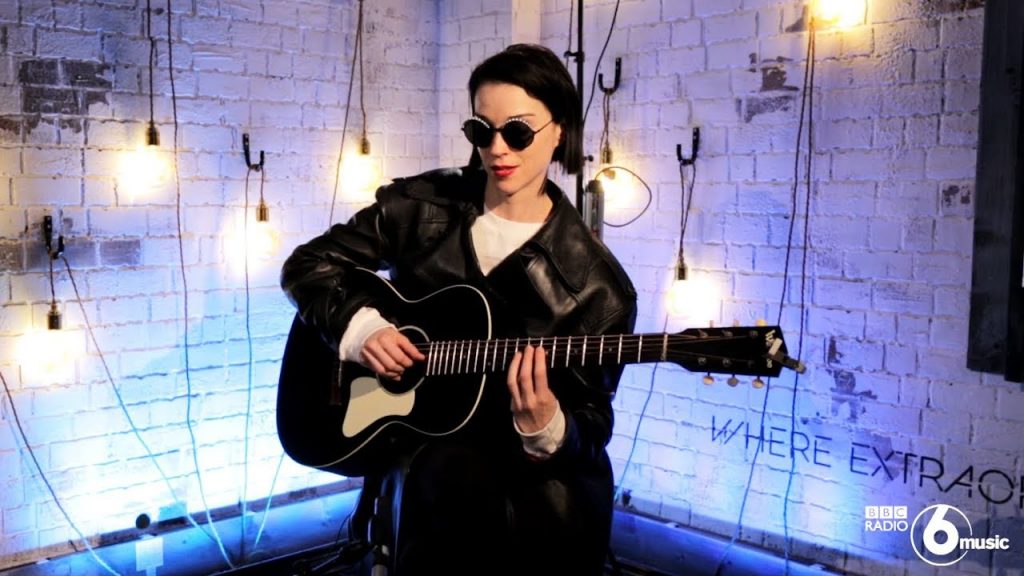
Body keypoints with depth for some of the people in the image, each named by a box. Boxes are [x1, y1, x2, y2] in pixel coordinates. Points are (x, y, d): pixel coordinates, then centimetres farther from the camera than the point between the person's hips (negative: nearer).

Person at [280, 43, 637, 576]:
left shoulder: (594, 281, -6)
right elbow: (307, 265, 7)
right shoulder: (422, 206, 2)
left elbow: (591, 424, -7)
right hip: (425, 433, 1)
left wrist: (545, 430, -31)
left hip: (542, 465, 0)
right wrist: (358, 326, -12)